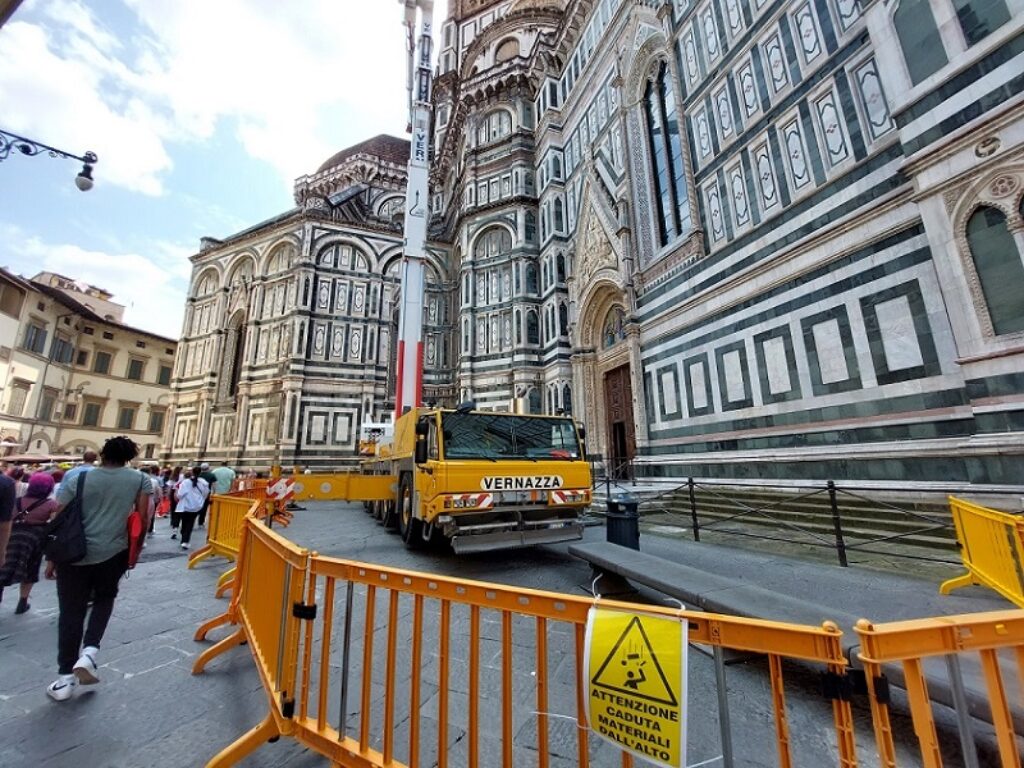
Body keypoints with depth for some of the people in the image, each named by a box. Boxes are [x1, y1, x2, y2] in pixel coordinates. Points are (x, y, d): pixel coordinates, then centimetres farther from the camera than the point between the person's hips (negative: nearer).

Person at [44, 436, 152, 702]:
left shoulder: (75, 478, -2)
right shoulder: (140, 479, -3)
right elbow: (142, 519, -3)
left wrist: (52, 558, 8)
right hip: (114, 553, 0)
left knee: (71, 613, 13)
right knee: (104, 599, 26)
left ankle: (65, 678, 20)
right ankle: (88, 653, 11)